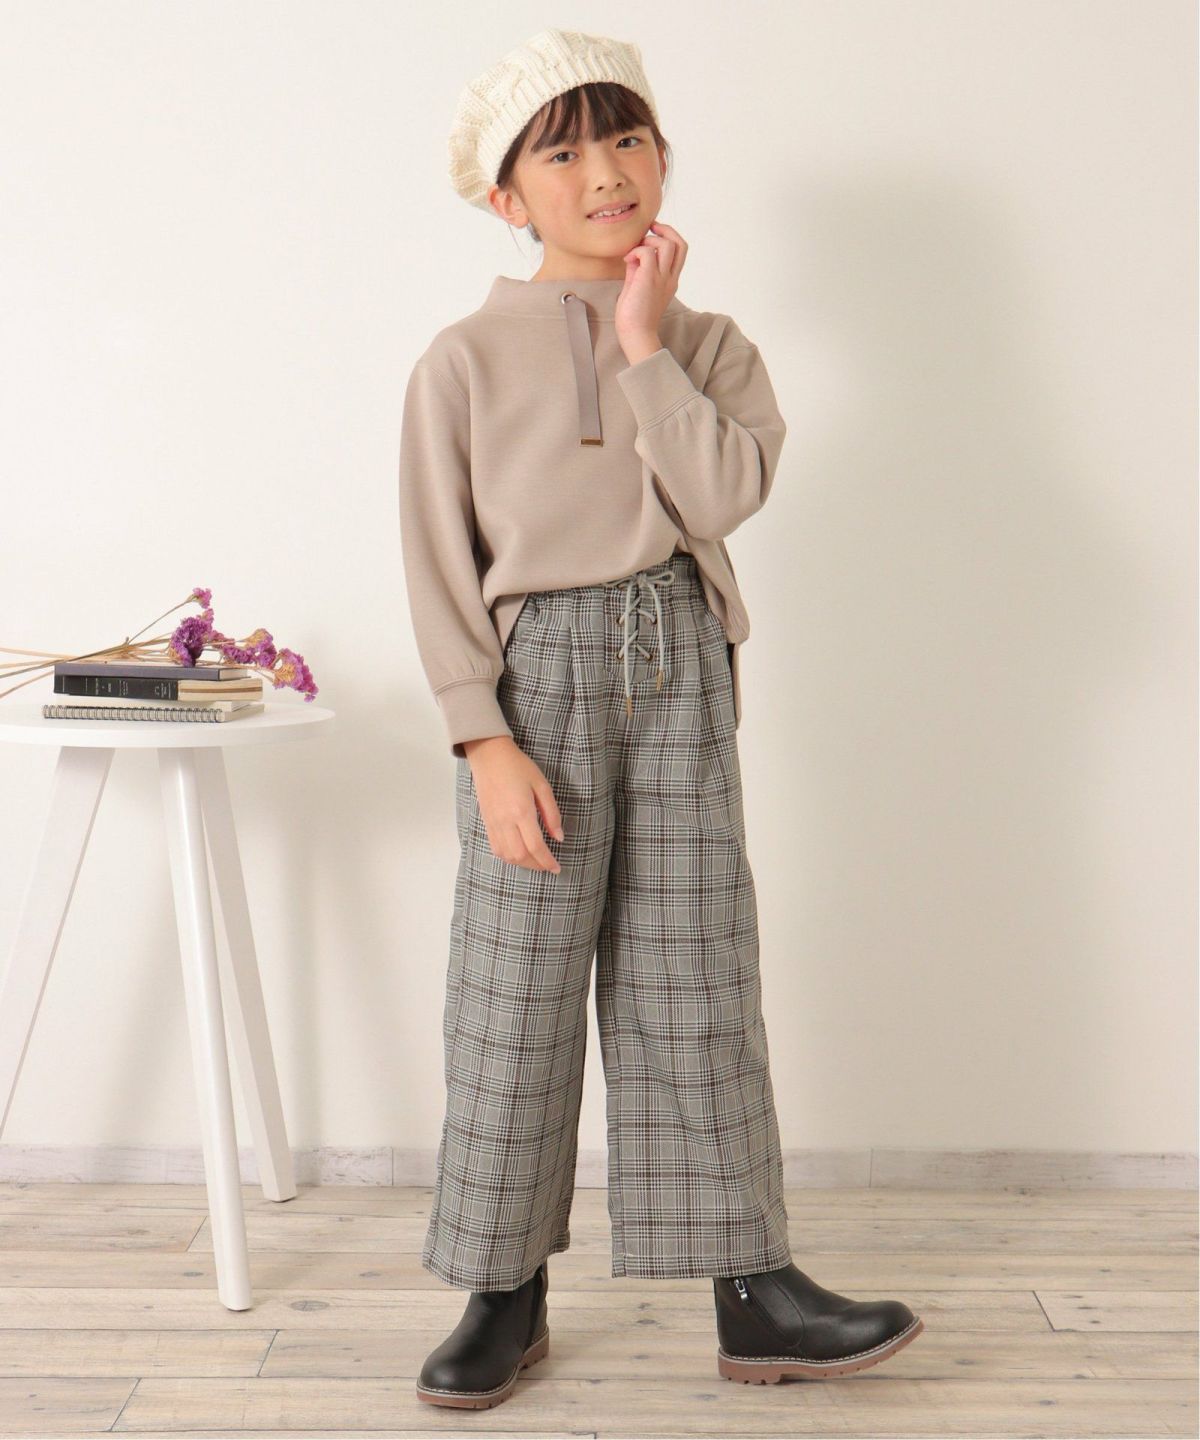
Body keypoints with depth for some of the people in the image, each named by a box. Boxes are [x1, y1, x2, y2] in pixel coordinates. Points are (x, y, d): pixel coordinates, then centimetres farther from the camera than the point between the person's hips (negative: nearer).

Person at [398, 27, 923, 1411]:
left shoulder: (710, 345, 8)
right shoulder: (466, 358, 0)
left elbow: (728, 493, -11)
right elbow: (439, 564, -4)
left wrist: (645, 344, -9)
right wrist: (485, 737, -12)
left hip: (678, 668, 2)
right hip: (536, 671, -2)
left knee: (697, 979, 6)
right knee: (515, 986, 1)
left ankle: (752, 1292, 14)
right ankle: (504, 1293, 16)